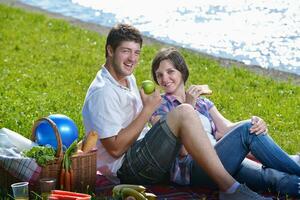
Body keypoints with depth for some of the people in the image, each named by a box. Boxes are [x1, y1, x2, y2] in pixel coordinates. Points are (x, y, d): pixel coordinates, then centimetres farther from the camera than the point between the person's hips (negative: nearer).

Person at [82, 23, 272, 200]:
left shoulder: (128, 79, 16)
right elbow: (115, 149, -20)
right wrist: (149, 109, -16)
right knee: (184, 113, -28)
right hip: (126, 168, -10)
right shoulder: (103, 92, -15)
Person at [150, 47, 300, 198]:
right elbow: (182, 149, -7)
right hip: (192, 168, -5)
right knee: (247, 130, -25)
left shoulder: (202, 102, 26)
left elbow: (226, 128, 7)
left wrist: (255, 123, -13)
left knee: (275, 177, -24)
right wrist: (188, 106, -14)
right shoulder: (159, 107, 8)